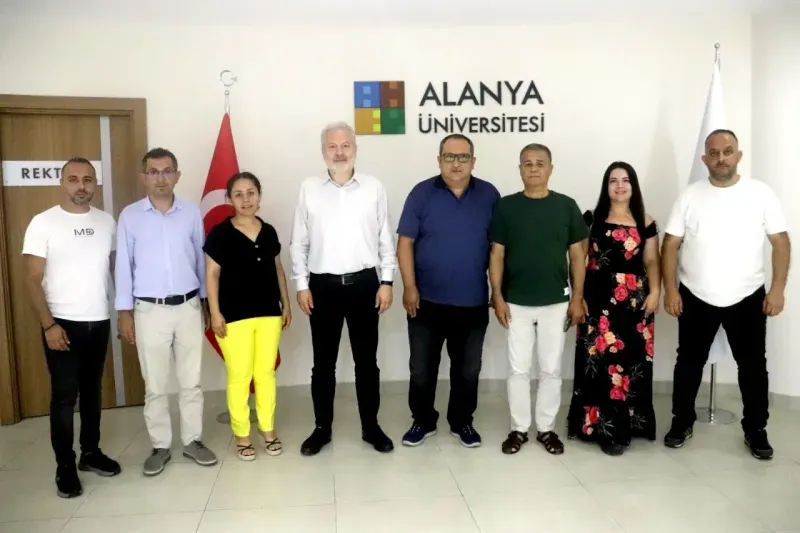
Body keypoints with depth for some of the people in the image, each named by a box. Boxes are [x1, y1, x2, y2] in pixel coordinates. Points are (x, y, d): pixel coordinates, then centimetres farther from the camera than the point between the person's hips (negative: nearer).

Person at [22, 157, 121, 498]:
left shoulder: (106, 222, 4)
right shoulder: (43, 223, -8)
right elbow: (33, 280, -8)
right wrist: (48, 324, -15)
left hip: (99, 321, 4)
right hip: (62, 323, -4)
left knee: (92, 390, 14)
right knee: (65, 394, 1)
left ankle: (91, 452, 28)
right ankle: (65, 466, 13)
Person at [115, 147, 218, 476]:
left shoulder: (192, 213, 1)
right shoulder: (130, 216, -2)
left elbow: (201, 259, 7)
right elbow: (124, 266, 1)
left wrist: (206, 302, 8)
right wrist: (125, 312, -1)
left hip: (189, 307, 1)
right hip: (150, 310, -1)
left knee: (191, 381, 9)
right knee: (155, 385, 8)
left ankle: (193, 441, 23)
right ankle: (160, 446, 21)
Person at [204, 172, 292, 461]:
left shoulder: (269, 232, 8)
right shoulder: (220, 233, -5)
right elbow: (212, 275, -5)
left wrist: (286, 304, 13)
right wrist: (215, 313, -10)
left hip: (269, 312, 4)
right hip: (234, 315, -4)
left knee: (266, 373, 10)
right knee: (239, 376, 2)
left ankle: (268, 431, 24)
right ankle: (242, 435, 17)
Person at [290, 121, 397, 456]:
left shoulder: (374, 188, 0)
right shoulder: (309, 189, 1)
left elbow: (385, 239, 3)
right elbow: (299, 242, 4)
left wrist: (386, 282, -2)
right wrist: (301, 284, 0)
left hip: (364, 283, 0)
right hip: (323, 286, 0)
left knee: (367, 361, 10)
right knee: (323, 363, 10)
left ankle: (371, 427, 25)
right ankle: (322, 428, 25)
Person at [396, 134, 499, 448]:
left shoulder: (489, 195, 1)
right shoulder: (422, 193, -4)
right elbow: (405, 242, -5)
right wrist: (409, 287, -11)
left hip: (473, 302, 1)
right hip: (427, 300, -1)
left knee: (468, 369, 14)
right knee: (422, 367, 10)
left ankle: (462, 422, 32)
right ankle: (423, 421, 29)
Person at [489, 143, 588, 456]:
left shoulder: (566, 206, 0)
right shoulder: (506, 206, -2)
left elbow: (577, 255, 3)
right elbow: (496, 255, 0)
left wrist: (577, 298, -1)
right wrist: (497, 296, -6)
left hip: (556, 302, 1)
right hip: (516, 303, 0)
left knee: (551, 369, 9)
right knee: (518, 369, 7)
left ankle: (547, 429, 24)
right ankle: (519, 428, 21)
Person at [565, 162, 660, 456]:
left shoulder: (645, 223, 9)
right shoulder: (592, 219, 6)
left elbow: (651, 261, 6)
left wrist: (654, 292, -8)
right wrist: (577, 295, -4)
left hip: (634, 300, 1)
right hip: (598, 299, -1)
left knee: (631, 360, 1)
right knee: (600, 360, -3)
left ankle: (626, 424, 15)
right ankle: (605, 428, 5)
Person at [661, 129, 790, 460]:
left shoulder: (761, 193, -3)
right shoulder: (690, 196, -2)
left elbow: (780, 242, -2)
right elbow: (671, 244, -3)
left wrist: (778, 289, -9)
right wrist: (670, 289, -9)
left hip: (748, 298, 0)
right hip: (695, 298, 0)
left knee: (753, 365, 10)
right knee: (689, 362, 11)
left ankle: (755, 430, 27)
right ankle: (682, 422, 28)